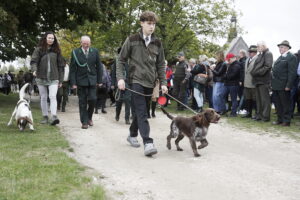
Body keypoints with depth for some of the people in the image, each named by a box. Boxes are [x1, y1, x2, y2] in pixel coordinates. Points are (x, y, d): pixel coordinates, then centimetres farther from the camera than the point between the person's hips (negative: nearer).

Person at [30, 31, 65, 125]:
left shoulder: (56, 50, 6)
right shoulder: (39, 49, 2)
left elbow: (60, 65, 9)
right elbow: (33, 61, -7)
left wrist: (60, 80, 7)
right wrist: (34, 70, -29)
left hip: (53, 78, 0)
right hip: (41, 78, 1)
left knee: (53, 96, -14)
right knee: (43, 98, 8)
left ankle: (53, 117, -23)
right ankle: (45, 117, 16)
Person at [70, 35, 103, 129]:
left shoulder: (95, 51, 4)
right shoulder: (75, 52, -3)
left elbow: (99, 67, 8)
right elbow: (72, 69, -2)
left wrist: (99, 80, 5)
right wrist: (73, 83, -8)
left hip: (92, 80, 1)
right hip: (81, 80, -1)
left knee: (92, 99, -6)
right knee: (82, 102, 2)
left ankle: (89, 117, 19)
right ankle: (84, 122, 10)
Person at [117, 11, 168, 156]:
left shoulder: (157, 43, 10)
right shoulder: (132, 40, -1)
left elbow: (160, 65, 14)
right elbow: (121, 60, 2)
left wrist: (163, 83, 6)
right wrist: (120, 78, -9)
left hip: (150, 83, 4)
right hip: (136, 81, -4)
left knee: (139, 111, 13)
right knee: (141, 113, -14)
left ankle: (132, 135, 33)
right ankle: (147, 143, -20)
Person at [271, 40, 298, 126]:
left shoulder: (291, 57, -8)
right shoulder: (280, 58, 18)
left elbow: (292, 73, -15)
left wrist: (288, 85, -20)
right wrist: (272, 83, 13)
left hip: (283, 87, -8)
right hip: (276, 86, 8)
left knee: (285, 104, 0)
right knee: (278, 104, 13)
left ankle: (286, 121, 8)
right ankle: (280, 119, 23)